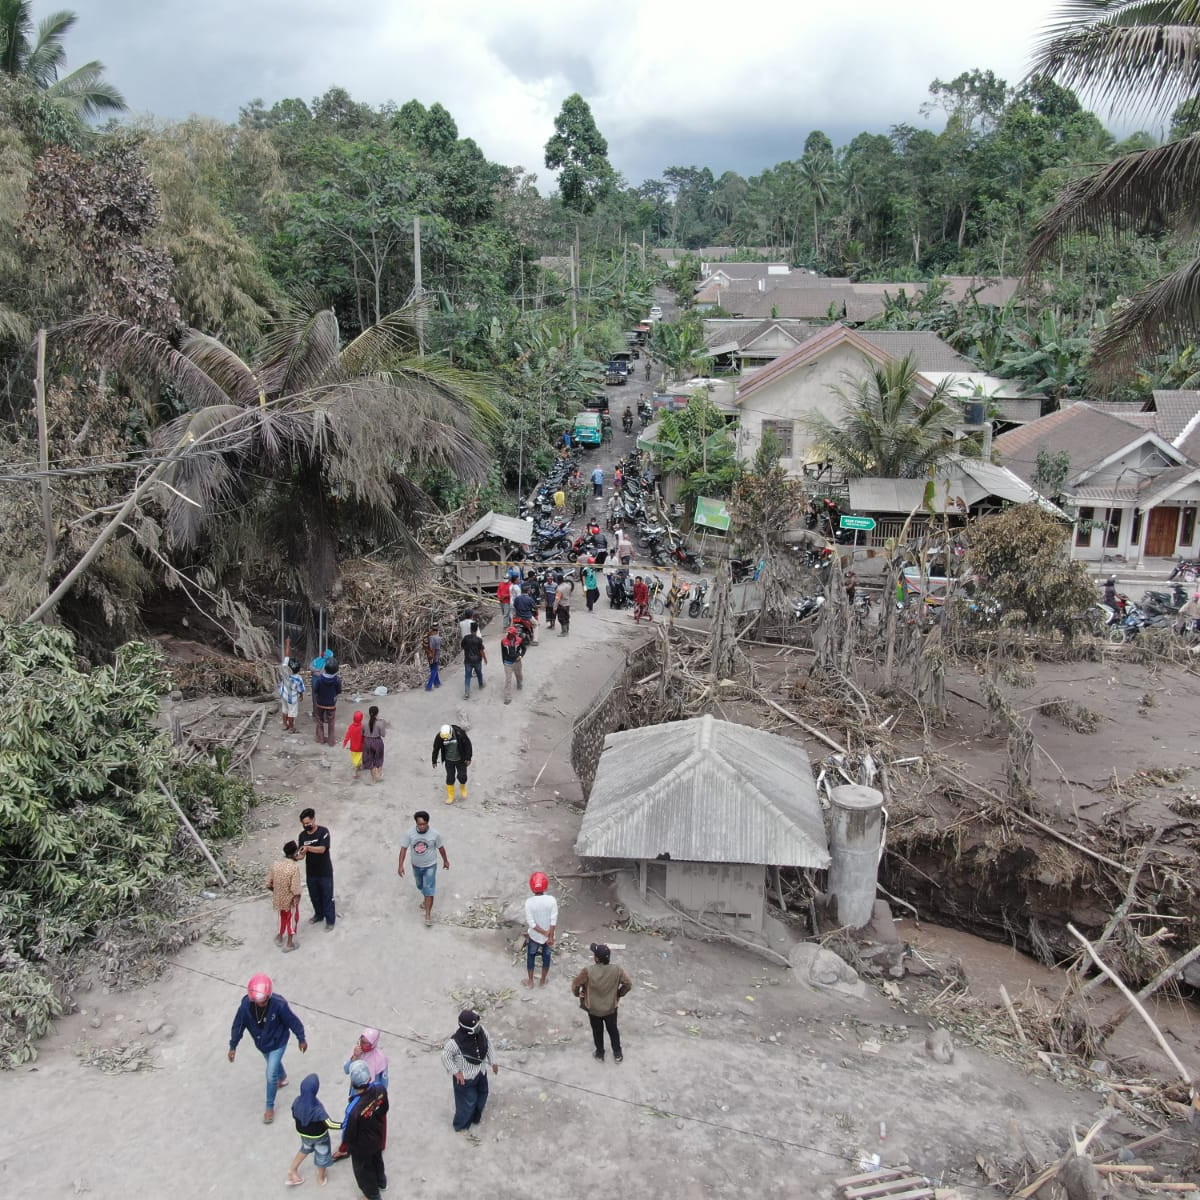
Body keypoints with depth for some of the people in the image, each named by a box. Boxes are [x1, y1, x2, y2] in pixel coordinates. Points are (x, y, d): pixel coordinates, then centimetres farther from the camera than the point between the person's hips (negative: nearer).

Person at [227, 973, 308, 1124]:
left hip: (277, 1043, -4)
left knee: (271, 1075, 1)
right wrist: (233, 1046, -4)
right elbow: (238, 1025, -14)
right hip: (260, 1043, 4)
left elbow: (293, 1021, -21)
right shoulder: (246, 1004, -29)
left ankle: (270, 1107, 25)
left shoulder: (279, 1004, -37)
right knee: (274, 1063, 30)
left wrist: (301, 1039, -9)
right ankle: (282, 1077, 64)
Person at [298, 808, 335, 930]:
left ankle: (330, 920, 20)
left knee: (327, 896, 6)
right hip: (311, 872, 5)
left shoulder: (323, 831, -17)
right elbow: (302, 854, -6)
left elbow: (322, 849, -24)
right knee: (314, 896, 19)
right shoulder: (302, 836, -2)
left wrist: (308, 848, -37)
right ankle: (319, 915, 41)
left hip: (325, 871, -5)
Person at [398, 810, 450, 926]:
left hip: (430, 866, -3)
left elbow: (440, 848, -8)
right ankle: (425, 898, 56)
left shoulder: (435, 834, -24)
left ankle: (428, 914, 5)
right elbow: (404, 848, -13)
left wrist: (445, 861, 6)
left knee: (429, 889, -6)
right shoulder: (410, 833, -22)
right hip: (416, 866, 3)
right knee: (420, 886, 26)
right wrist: (400, 865, -18)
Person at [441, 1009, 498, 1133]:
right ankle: (460, 1126, 45)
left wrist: (493, 1062, 6)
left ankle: (476, 1117, 58)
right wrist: (456, 1072, -21)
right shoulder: (456, 1042, -38)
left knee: (482, 1095, 27)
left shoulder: (481, 1030, -22)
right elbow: (445, 1056, -21)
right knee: (467, 1102, 15)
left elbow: (488, 1045, -2)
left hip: (480, 1072, 6)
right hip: (466, 1077, -6)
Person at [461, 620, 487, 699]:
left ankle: (466, 693, -6)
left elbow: (463, 648, 3)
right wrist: (485, 659, 3)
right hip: (477, 660, -1)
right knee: (479, 673, 24)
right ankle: (481, 686, 46)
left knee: (467, 676, 2)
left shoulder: (466, 638, -9)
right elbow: (482, 651, -12)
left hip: (468, 661, 1)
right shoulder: (479, 639, -16)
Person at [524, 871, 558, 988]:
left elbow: (531, 923, -21)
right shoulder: (551, 900, -21)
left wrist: (545, 933, -14)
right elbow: (554, 921, -18)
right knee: (546, 957, 23)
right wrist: (550, 936, -10)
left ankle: (530, 982, 37)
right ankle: (543, 981, 39)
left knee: (531, 957, 23)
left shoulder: (529, 902, -24)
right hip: (548, 936, 1)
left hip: (534, 936, -1)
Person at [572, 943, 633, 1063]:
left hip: (593, 1008, -1)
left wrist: (577, 993, 6)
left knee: (597, 1031, 24)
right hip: (611, 1008, 1)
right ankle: (617, 1054, 38)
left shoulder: (588, 971, -29)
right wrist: (619, 994, 7)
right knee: (613, 1030, 25)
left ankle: (600, 1053, 40)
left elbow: (575, 984, -16)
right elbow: (629, 984, -10)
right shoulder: (617, 970, -23)